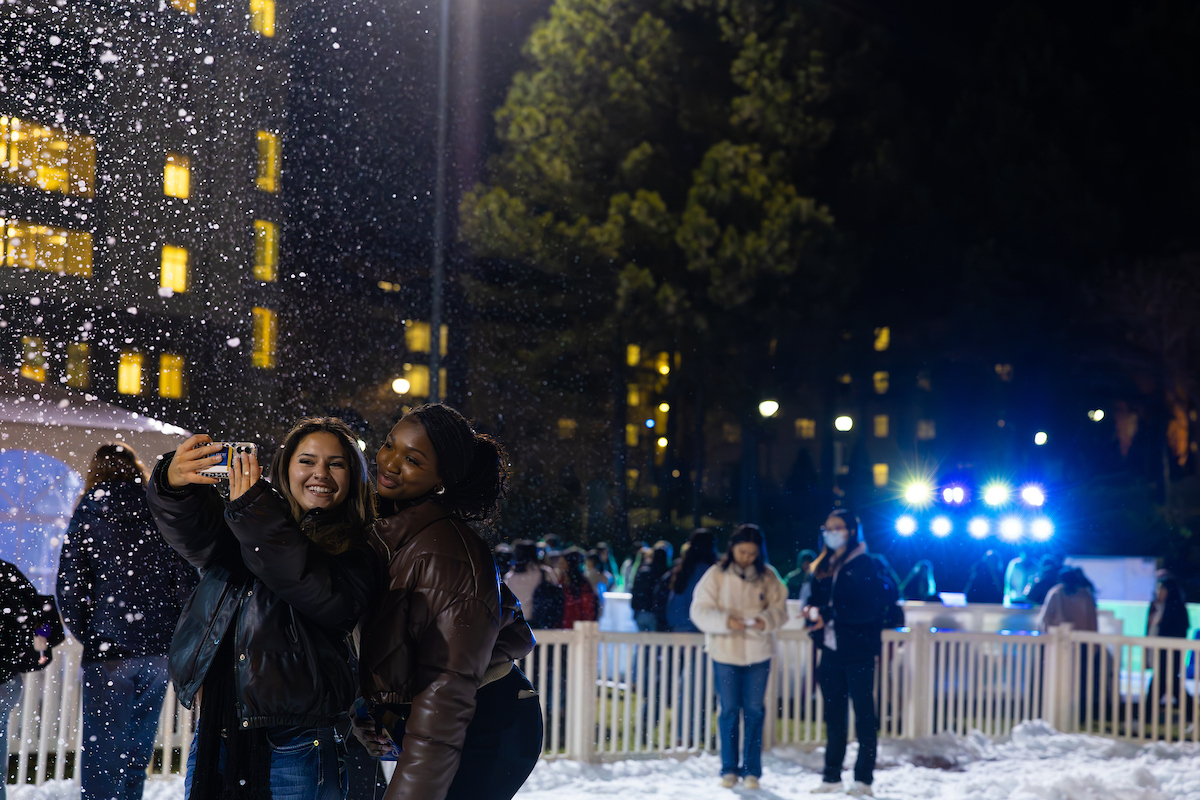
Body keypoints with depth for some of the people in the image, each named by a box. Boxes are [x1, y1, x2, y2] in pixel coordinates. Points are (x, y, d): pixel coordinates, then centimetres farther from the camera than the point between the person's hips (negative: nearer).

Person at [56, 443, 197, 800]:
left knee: (101, 755, -2)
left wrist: (87, 635, 6)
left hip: (109, 651, -3)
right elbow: (187, 580, 6)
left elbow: (68, 586, -3)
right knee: (138, 752, 13)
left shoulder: (89, 512, 2)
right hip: (159, 650, 3)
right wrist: (171, 632, 12)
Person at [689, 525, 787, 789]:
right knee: (729, 710, 5)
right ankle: (729, 768, 16)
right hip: (725, 652, -1)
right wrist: (725, 621, -24)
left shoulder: (768, 577, 1)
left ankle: (751, 770, 14)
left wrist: (767, 620, -21)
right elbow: (700, 610, -8)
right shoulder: (716, 575, -5)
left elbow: (780, 608, 1)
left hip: (759, 653, 1)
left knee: (755, 711, 5)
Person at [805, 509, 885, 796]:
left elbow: (869, 609, -16)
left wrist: (827, 614, -22)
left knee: (864, 714, -1)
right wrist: (812, 612, -10)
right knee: (834, 715, 10)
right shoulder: (823, 567, 12)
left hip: (858, 651, -6)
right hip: (831, 649, 6)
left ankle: (863, 779, 2)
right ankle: (832, 776, 15)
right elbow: (815, 601, 15)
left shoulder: (864, 565, -8)